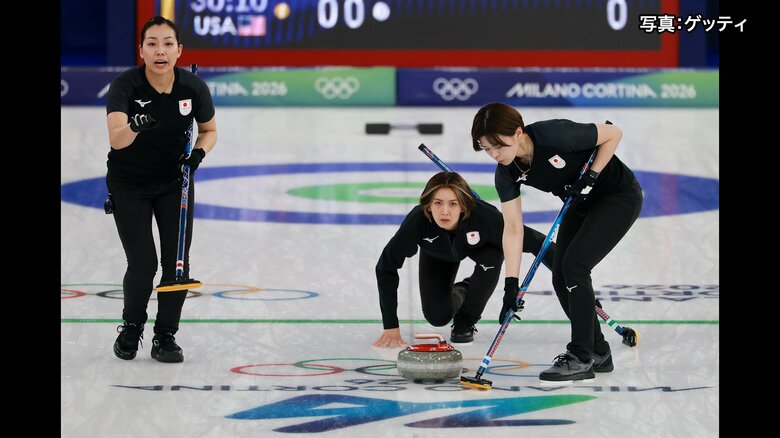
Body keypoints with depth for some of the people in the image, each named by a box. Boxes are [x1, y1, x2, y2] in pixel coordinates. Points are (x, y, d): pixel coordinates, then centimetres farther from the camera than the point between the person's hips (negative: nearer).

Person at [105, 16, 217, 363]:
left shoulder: (194, 87, -16)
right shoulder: (125, 86, -24)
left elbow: (209, 130, 3)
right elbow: (116, 139, -38)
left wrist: (198, 152, -18)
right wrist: (135, 126, -59)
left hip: (175, 182, 2)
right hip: (129, 184, -2)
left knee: (177, 262, -5)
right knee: (143, 264, -8)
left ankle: (165, 337, 13)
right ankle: (132, 327, 20)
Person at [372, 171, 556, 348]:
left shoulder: (483, 216, -43)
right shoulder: (418, 220, -40)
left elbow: (533, 240, -33)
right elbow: (386, 267, -30)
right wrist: (391, 326, -31)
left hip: (478, 245, -1)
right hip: (438, 254, 1)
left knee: (491, 258, -33)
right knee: (438, 315, -11)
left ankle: (465, 321, -7)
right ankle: (459, 293, 26)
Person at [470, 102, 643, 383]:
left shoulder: (555, 136, -34)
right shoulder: (506, 173, -14)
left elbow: (613, 134, -21)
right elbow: (513, 228, -13)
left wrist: (591, 177, -25)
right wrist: (511, 283, -19)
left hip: (620, 196, -7)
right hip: (583, 204, 7)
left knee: (574, 264, -18)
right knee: (561, 278, 1)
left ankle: (580, 359, -12)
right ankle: (598, 352, 18)